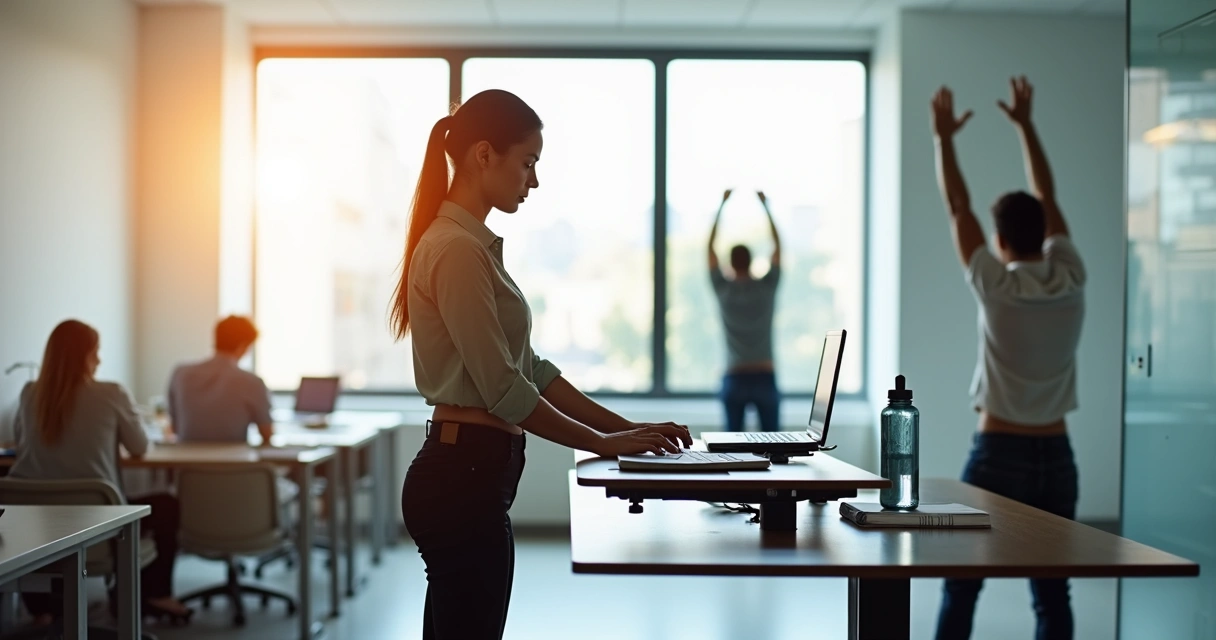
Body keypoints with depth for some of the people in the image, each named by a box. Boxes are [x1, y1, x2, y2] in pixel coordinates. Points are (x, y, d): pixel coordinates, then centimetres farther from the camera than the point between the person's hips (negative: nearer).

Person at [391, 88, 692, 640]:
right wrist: (604, 444, -8)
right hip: (463, 479, -10)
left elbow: (530, 368, 17)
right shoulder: (456, 250, -16)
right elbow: (504, 389, -19)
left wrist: (627, 428, 12)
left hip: (465, 475, 10)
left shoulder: (475, 246, 16)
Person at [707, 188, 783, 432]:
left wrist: (722, 205, 14)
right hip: (765, 378, 0)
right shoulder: (767, 288, -2)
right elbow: (777, 247, 9)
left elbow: (710, 247, 8)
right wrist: (765, 205, 15)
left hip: (734, 379, 0)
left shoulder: (723, 290, -2)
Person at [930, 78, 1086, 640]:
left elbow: (958, 209, -3)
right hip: (1055, 458, 4)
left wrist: (944, 138, 7)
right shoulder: (1071, 283, -1)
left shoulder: (996, 287, -11)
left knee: (962, 586, 6)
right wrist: (1025, 125, 18)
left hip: (997, 456, -4)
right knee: (1052, 591, 8)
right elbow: (1048, 201, 10)